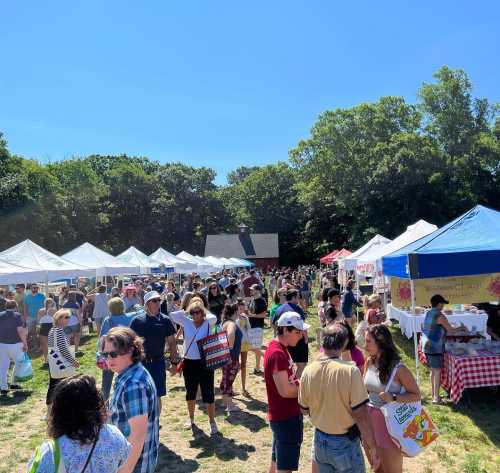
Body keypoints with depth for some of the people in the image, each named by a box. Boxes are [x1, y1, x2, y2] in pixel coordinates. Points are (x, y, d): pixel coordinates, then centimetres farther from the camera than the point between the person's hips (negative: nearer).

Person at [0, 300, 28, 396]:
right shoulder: (17, 316, -9)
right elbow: (20, 331, -14)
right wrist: (25, 343, -8)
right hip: (15, 344, -3)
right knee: (18, 364, 17)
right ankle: (14, 383, 22)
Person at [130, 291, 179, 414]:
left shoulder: (165, 320, -3)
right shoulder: (137, 320, -2)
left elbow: (172, 343, 1)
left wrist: (174, 362, -2)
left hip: (158, 362, -1)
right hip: (140, 362, 1)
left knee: (157, 396, 7)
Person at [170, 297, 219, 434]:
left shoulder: (208, 323, -8)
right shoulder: (187, 322, 0)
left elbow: (213, 318, -29)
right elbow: (173, 315, -7)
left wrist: (202, 312, -11)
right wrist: (186, 311, -4)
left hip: (205, 363, -3)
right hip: (189, 362, 3)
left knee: (208, 393, 3)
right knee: (190, 392, 19)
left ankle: (212, 421, 19)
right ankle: (191, 418, 39)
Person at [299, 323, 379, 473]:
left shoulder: (308, 371, -11)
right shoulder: (350, 370, -25)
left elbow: (305, 409, 1)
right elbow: (360, 415, -21)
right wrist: (372, 447, -9)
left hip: (320, 440, 4)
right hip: (345, 443, -4)